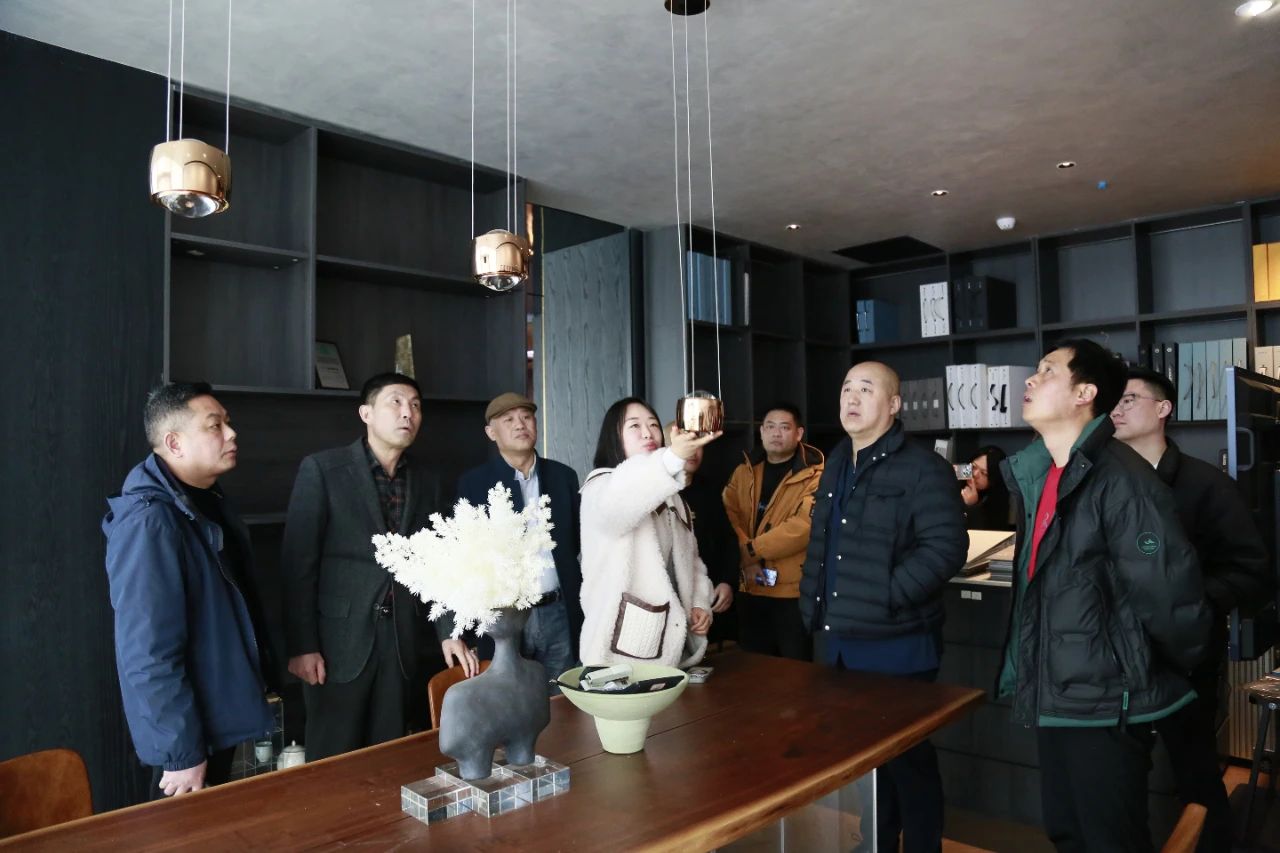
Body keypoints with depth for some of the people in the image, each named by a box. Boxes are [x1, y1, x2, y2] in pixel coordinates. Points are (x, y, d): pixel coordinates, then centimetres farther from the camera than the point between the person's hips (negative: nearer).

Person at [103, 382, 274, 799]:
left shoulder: (212, 502, 6)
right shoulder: (149, 522, -24)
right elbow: (149, 652, -26)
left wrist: (258, 682, 17)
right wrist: (181, 753, -22)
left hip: (222, 719, 9)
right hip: (190, 733, -9)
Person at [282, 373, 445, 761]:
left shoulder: (426, 482, 8)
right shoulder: (322, 469, -6)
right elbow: (298, 562, -8)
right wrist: (302, 645, -11)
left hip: (399, 641, 4)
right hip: (339, 640, -4)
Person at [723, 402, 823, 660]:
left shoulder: (815, 474, -7)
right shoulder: (744, 471, 11)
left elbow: (804, 525, -20)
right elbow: (728, 515, 1)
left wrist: (751, 549, -15)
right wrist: (745, 559, -15)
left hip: (794, 590, -5)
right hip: (750, 588, 5)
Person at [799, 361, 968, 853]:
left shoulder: (922, 467, -12)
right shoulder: (837, 464, 13)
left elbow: (945, 547, -20)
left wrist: (885, 597, -22)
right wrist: (813, 605, 12)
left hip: (896, 646, -8)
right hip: (836, 643, 8)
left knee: (907, 760, 8)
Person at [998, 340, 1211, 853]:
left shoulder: (1119, 479, -21)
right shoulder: (1039, 475, 8)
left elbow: (1169, 591, -25)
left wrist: (1172, 671, -8)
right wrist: (1028, 673, 14)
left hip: (1105, 703, -9)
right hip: (1058, 697, 9)